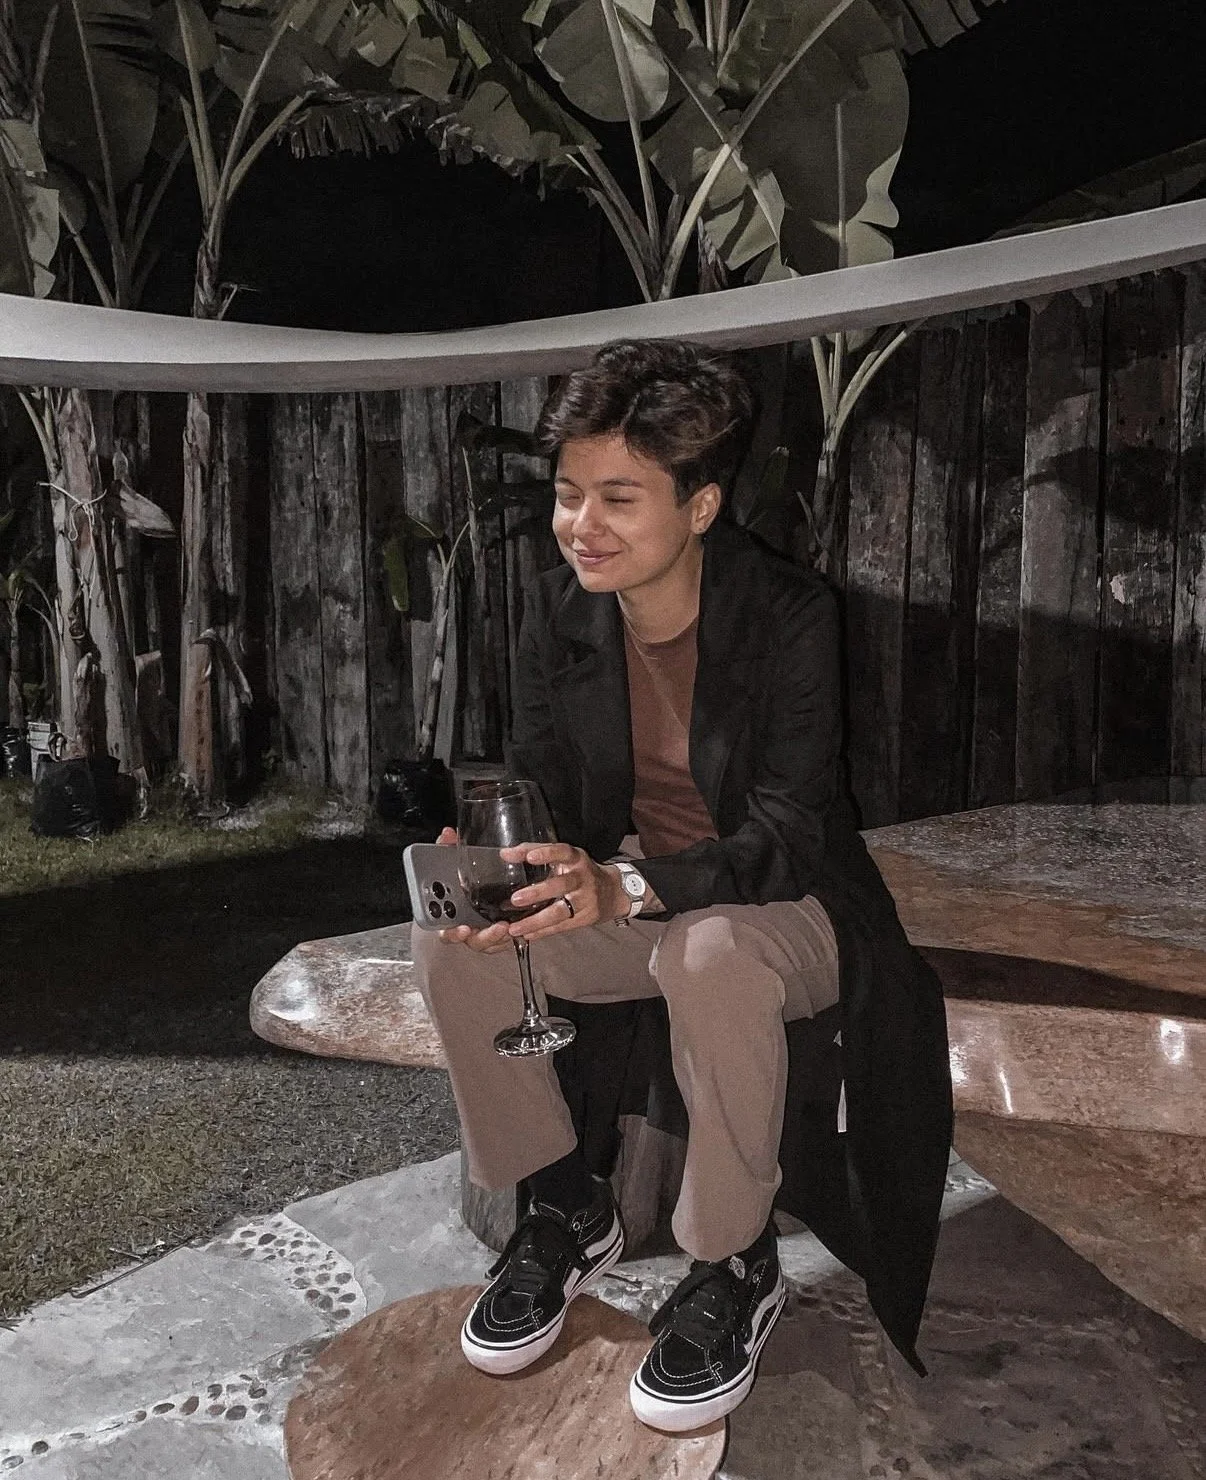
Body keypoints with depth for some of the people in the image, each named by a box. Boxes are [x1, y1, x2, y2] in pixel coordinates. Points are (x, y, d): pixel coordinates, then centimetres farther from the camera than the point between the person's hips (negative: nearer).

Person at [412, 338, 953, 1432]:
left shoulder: (789, 615, -21)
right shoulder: (558, 611, -6)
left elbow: (786, 834, -25)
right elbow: (537, 792, -3)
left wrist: (623, 888, -42)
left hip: (779, 909, -4)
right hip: (627, 902, 5)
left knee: (712, 954, -39)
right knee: (448, 936, -18)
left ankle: (734, 1267, -11)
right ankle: (565, 1214, 3)